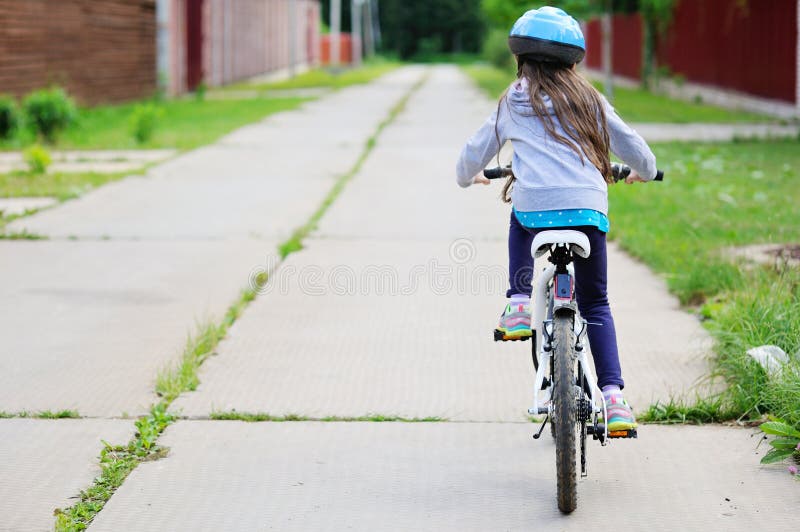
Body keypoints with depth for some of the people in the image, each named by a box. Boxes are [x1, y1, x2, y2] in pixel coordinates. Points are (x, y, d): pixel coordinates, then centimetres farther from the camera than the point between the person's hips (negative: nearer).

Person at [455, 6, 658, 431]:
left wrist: (468, 177, 48)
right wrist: (644, 172, 47)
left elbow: (474, 154, 26)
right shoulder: (589, 100, 17)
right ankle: (613, 396, 0)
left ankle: (518, 301, 16)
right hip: (589, 209, 1)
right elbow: (632, 146, 24)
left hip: (533, 206, -1)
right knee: (595, 304, 14)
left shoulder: (512, 102, 16)